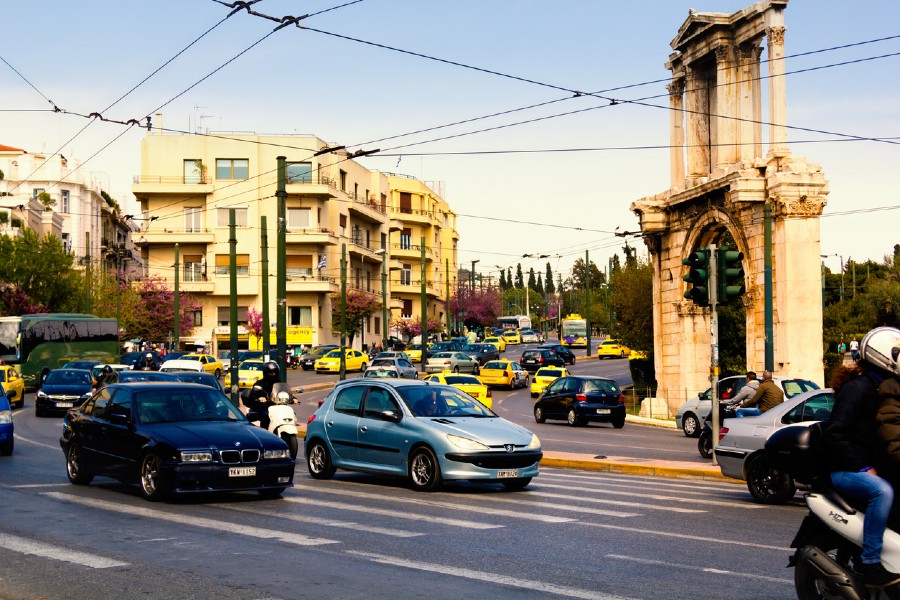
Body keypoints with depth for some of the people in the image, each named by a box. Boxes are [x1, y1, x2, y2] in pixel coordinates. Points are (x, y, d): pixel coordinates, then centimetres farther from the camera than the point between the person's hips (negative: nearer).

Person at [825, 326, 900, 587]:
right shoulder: (857, 388, -12)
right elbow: (834, 433, -19)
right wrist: (863, 468, -20)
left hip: (871, 467, 9)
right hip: (845, 470, -9)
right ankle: (869, 563, -32)